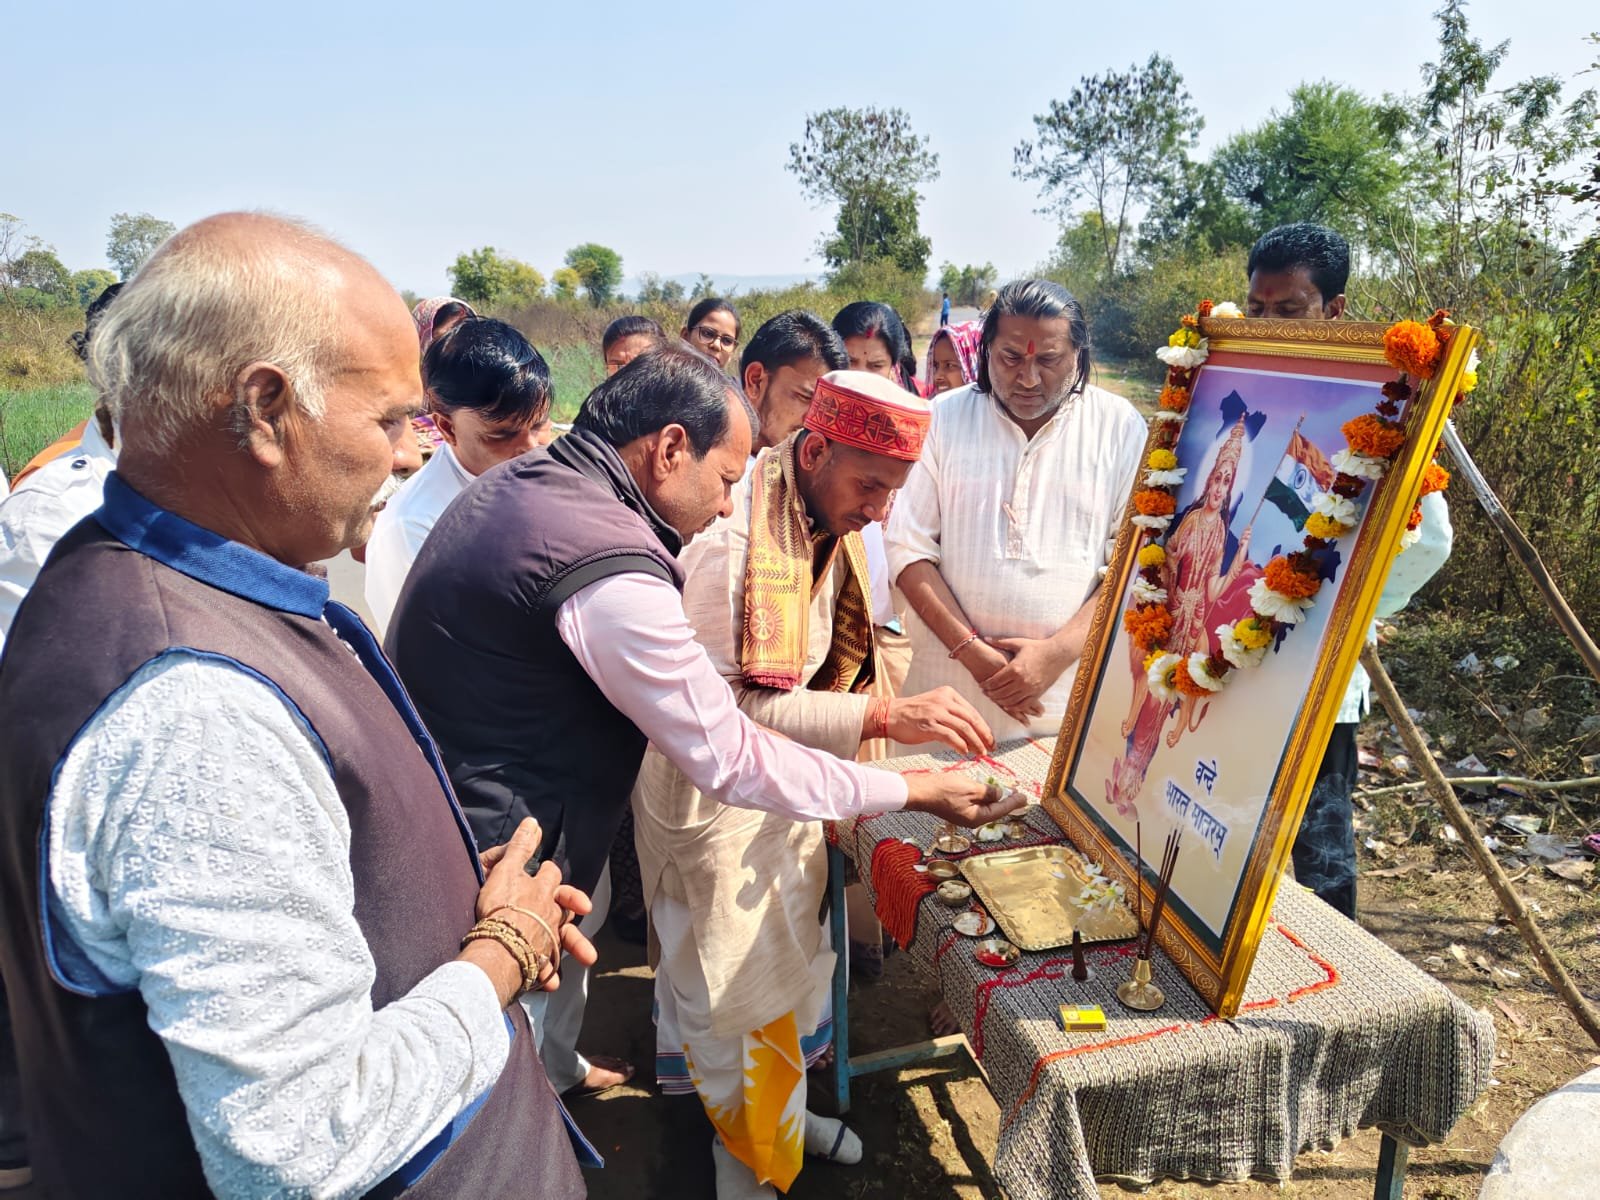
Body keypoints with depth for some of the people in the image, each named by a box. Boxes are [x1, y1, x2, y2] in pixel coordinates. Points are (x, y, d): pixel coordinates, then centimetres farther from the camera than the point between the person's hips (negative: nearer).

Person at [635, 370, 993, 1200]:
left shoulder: (829, 527, -1)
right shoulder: (730, 533, -29)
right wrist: (882, 716, -38)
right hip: (709, 789, -8)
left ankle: (781, 1109, 48)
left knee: (789, 955, 23)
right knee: (734, 980, 8)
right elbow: (724, 705, -33)